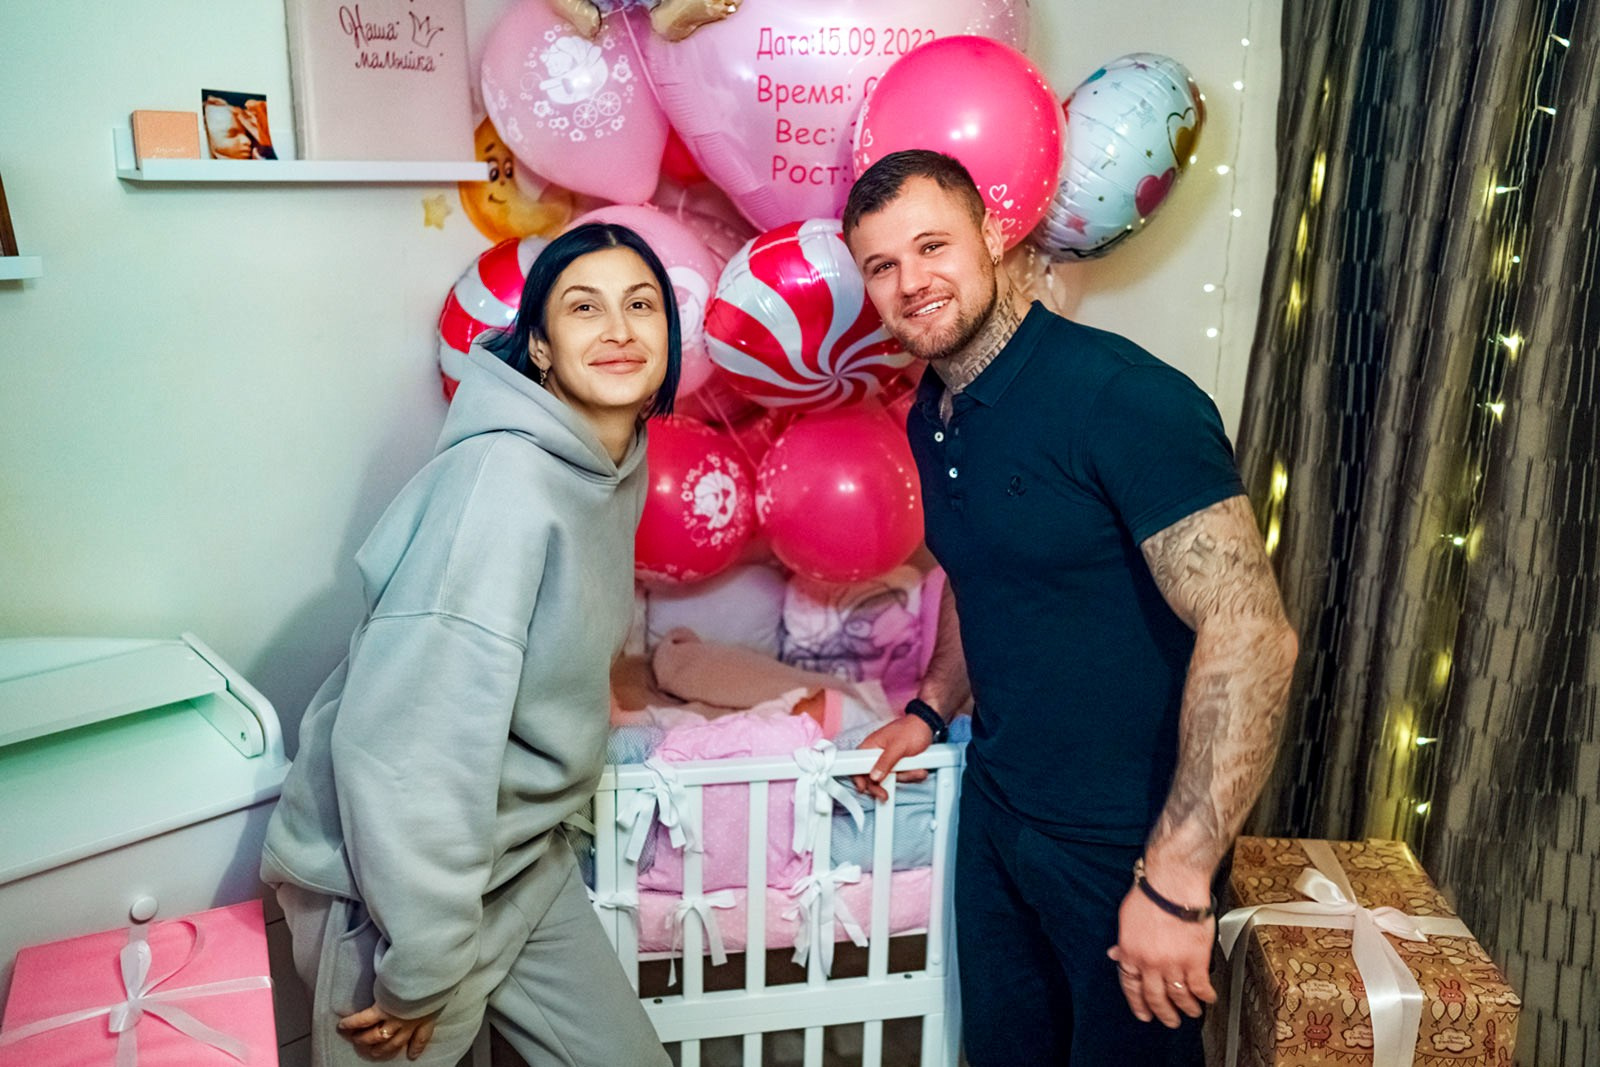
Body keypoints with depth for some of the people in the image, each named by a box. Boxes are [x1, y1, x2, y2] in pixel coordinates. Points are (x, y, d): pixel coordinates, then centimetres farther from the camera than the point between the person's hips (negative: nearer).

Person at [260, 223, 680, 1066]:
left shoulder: (619, 466, 1)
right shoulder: (502, 475, -25)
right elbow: (405, 740, -28)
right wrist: (421, 970, -21)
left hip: (523, 860, 8)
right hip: (396, 877, -8)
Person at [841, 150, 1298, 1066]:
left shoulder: (1123, 398, -24)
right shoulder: (930, 418, 3)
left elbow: (1251, 632, -29)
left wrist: (1175, 881, -28)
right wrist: (933, 710, 13)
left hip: (1127, 841, -7)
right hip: (995, 804, 7)